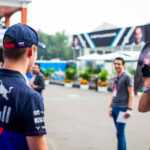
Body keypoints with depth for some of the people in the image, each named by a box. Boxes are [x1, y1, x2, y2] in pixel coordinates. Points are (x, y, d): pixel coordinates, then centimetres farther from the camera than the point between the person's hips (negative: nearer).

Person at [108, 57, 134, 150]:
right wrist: (110, 107, 20)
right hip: (115, 108, 8)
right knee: (120, 132, 12)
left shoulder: (127, 76, -7)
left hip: (122, 108, -8)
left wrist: (129, 109, -18)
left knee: (120, 133, -7)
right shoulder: (116, 77, 16)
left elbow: (131, 93, -11)